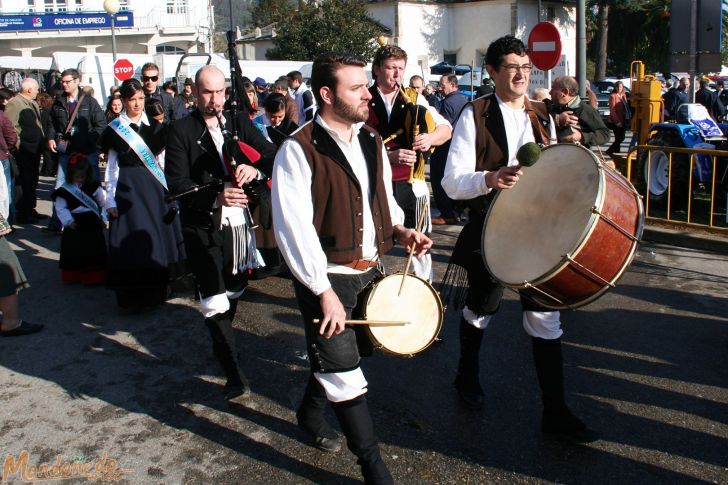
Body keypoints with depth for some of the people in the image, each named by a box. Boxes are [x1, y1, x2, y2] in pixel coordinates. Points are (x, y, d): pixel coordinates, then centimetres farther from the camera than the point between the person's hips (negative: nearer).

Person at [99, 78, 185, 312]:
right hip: (127, 188, -3)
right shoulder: (115, 129, 0)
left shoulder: (154, 126, 7)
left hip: (154, 187, 3)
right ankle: (132, 297, 8)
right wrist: (110, 200, -2)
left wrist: (168, 189, 7)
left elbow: (162, 161, 11)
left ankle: (156, 291, 19)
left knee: (157, 239, 5)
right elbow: (112, 167, 1)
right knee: (131, 241, -3)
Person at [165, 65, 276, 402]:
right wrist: (216, 197, -28)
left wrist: (256, 169, -23)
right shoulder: (181, 130, -5)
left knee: (236, 287, 19)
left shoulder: (240, 122, 6)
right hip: (203, 226, -4)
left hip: (239, 222, 4)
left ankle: (222, 343, 45)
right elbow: (177, 182, -12)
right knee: (214, 299, -7)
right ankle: (234, 375, 0)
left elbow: (271, 155, 1)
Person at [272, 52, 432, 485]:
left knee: (337, 358, 21)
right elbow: (294, 229, -20)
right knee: (344, 370, -1)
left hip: (370, 270, 7)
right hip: (327, 277, -7)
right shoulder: (299, 150, -16)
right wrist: (324, 292, -21)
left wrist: (399, 228, 0)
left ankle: (311, 412, 49)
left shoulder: (371, 141, 7)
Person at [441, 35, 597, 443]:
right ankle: (468, 376, 43)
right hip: (490, 230, -3)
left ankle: (555, 412, 14)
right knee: (480, 310, 15)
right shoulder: (475, 115, -9)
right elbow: (452, 183, -17)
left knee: (546, 317, 2)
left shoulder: (542, 116, 8)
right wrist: (490, 179, -34)